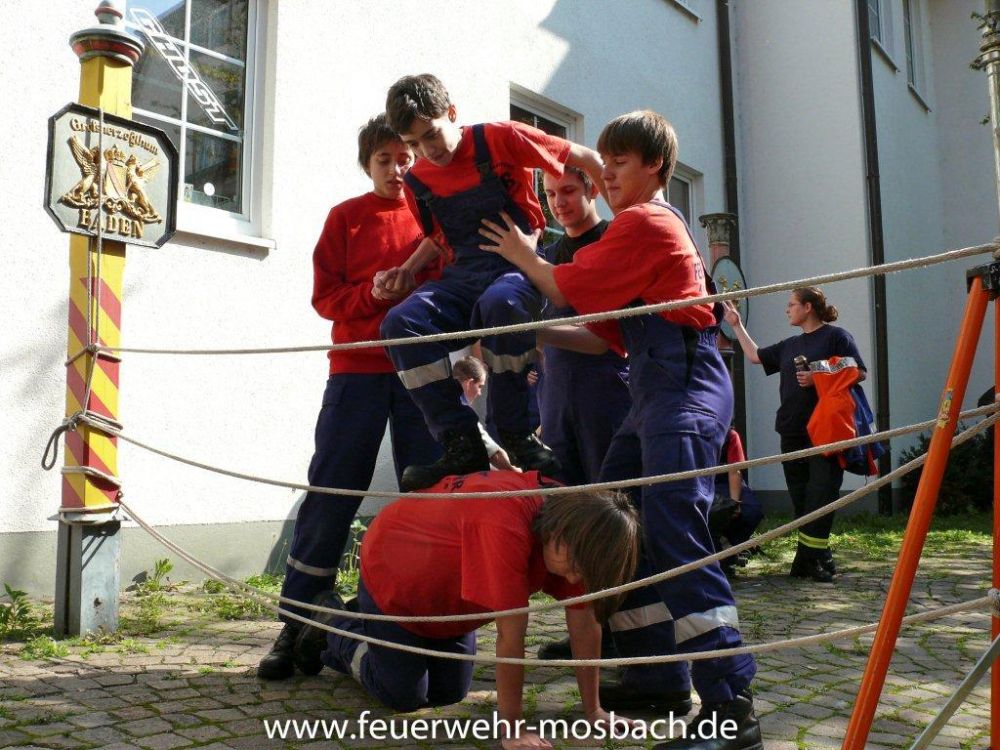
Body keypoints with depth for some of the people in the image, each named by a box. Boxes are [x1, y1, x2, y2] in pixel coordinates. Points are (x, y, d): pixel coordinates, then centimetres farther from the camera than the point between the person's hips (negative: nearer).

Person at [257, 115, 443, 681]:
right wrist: (378, 292, -14)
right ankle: (297, 624, 10)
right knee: (330, 495, 0)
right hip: (357, 371, -1)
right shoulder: (347, 217, 8)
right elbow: (326, 296, 4)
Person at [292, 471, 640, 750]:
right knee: (404, 697, 1)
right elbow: (511, 634, -39)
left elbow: (585, 623, -15)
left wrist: (593, 710, -12)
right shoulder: (504, 524, -44)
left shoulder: (571, 513, -20)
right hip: (390, 570, -7)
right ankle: (334, 625, 24)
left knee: (448, 694, 13)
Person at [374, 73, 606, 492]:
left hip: (520, 267, -5)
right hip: (464, 276, 5)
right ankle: (462, 444, -21)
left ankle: (518, 438, -25)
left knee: (499, 303, -42)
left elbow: (584, 159, 1)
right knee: (401, 322, -25)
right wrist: (407, 270, 9)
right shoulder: (418, 180, 12)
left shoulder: (499, 139, -3)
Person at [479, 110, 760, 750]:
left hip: (684, 385, -10)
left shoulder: (644, 222, -4)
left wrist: (522, 254, 13)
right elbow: (609, 331, 21)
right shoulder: (656, 224, 26)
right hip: (655, 386, 10)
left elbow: (567, 287, -4)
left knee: (673, 530, -20)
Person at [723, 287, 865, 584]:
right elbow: (755, 355, 32)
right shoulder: (789, 345, 21)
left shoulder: (836, 336, 0)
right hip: (792, 432, 7)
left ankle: (809, 557, -6)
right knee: (801, 498, 7)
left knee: (820, 496, -8)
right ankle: (817, 557, 14)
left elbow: (859, 373, -4)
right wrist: (737, 325, 32)